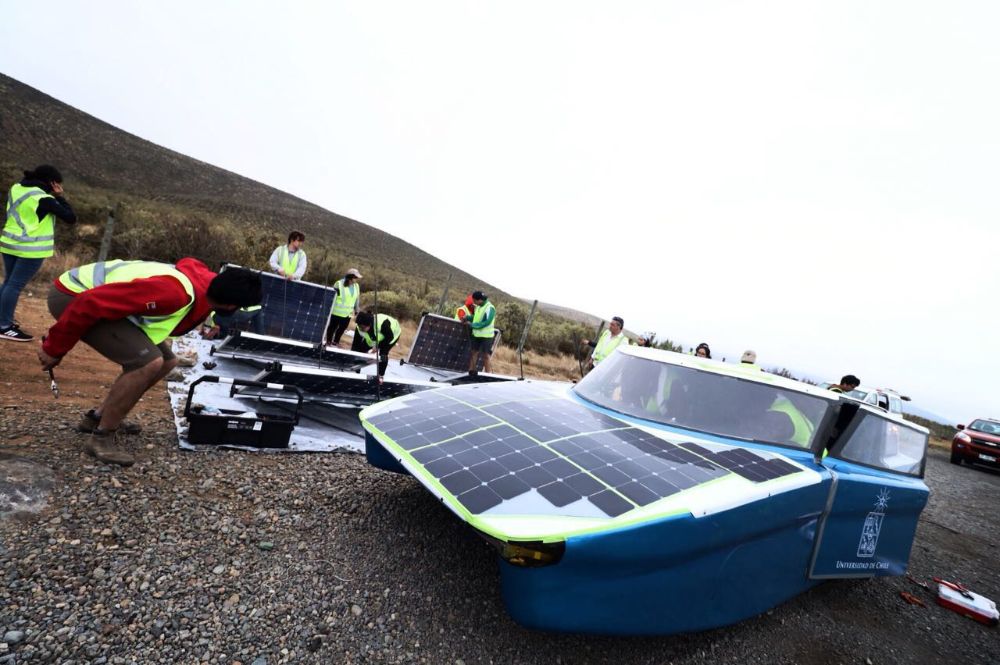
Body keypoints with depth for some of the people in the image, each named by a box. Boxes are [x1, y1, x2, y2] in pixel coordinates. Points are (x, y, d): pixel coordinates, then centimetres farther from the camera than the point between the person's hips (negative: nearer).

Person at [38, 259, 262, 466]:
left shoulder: (204, 280, -7)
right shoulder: (176, 293, -34)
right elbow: (90, 303, -29)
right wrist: (54, 348, -16)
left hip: (93, 288, 9)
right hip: (72, 296, -9)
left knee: (167, 361, 8)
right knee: (148, 362, -24)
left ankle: (98, 417, 22)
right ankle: (101, 438, -6)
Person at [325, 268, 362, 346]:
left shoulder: (356, 286, 4)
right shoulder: (339, 284, -14)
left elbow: (356, 299, 16)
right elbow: (332, 297, -8)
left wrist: (356, 309, 20)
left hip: (348, 313, 6)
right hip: (337, 312, -5)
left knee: (342, 328, 14)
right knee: (333, 327, 9)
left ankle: (336, 341, 32)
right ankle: (328, 341, 25)